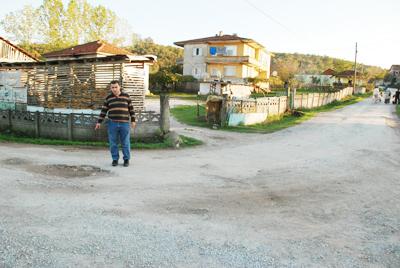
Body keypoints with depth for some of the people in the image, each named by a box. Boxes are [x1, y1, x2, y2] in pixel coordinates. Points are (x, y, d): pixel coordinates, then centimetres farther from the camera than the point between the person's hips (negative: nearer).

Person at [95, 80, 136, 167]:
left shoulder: (126, 96, 4)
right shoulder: (108, 98, 6)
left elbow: (131, 109, 7)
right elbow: (103, 111, 9)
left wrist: (133, 120, 3)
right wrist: (99, 122, 5)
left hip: (125, 123, -1)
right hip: (112, 123, 1)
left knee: (125, 143, 3)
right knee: (113, 143, 4)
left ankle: (126, 159, 15)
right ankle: (115, 159, 16)